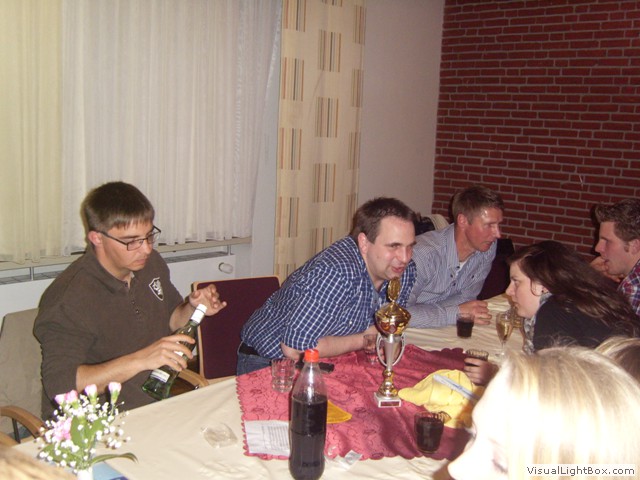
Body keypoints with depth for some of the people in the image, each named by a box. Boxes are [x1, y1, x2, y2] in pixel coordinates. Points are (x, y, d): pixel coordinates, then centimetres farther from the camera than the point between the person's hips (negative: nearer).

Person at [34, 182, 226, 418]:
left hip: (156, 404, 7)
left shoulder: (151, 262, 4)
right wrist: (140, 360, -33)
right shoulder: (68, 300, -19)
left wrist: (192, 308, -2)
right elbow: (59, 386, -26)